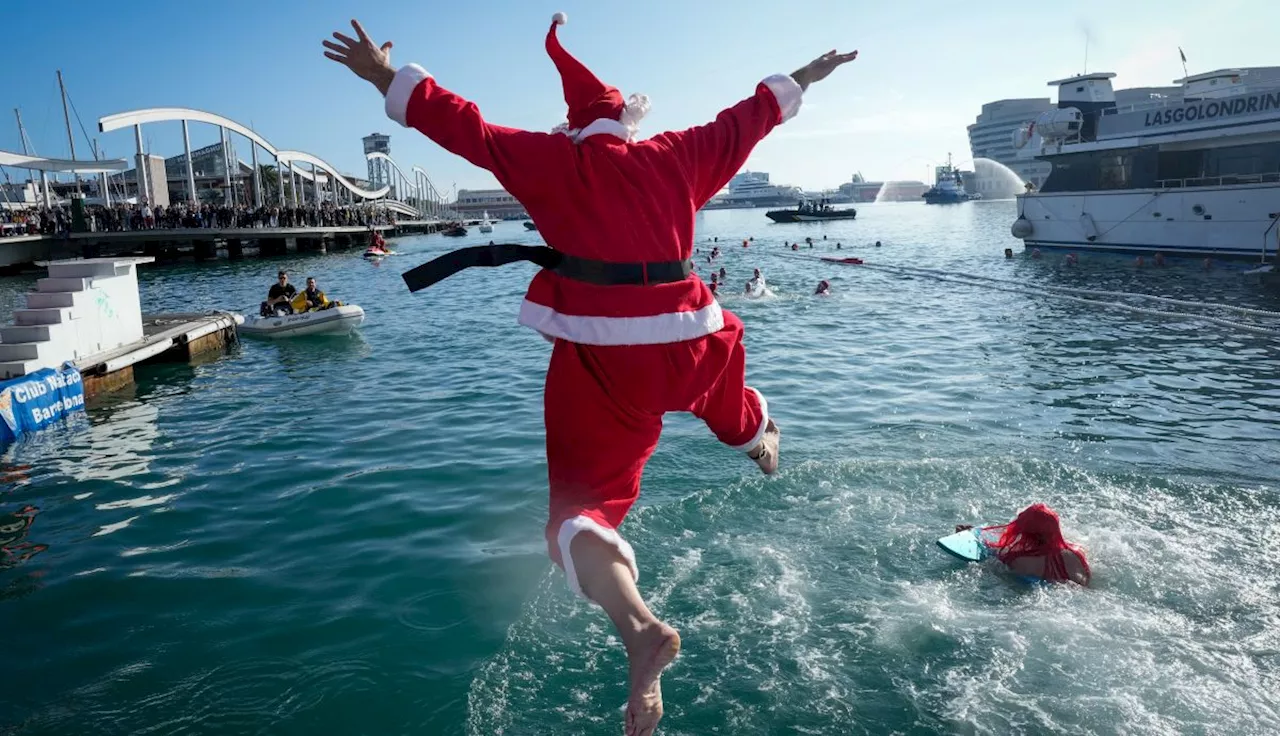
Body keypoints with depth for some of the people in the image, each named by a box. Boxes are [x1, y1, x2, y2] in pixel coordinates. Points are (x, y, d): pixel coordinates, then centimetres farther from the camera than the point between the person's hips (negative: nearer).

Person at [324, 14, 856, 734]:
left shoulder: (553, 159, 1)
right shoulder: (676, 155, 10)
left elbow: (463, 123, 3)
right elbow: (748, 116, 23)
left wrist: (384, 76, 15)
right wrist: (803, 78, 40)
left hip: (601, 352, -3)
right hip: (691, 338, 4)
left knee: (584, 505, 0)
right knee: (727, 371, 39)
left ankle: (640, 626, -26)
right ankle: (760, 436, 70)